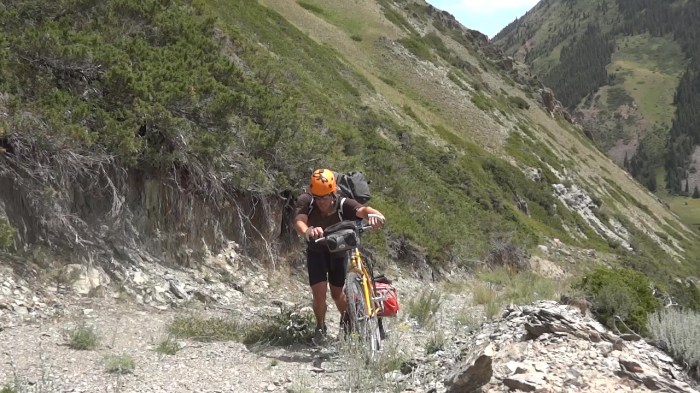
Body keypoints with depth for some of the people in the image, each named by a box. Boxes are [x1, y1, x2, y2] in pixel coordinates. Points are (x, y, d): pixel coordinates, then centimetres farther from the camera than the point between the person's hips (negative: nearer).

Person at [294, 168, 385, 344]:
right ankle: (320, 327, 20)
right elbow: (299, 221, -46)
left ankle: (347, 320, 42)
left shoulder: (343, 204, -30)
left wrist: (373, 214, -74)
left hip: (339, 249, 0)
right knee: (319, 293, -11)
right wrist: (308, 231, -70)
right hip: (316, 251, 0)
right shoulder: (306, 201, -28)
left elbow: (362, 210, -49)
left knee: (337, 293, 8)